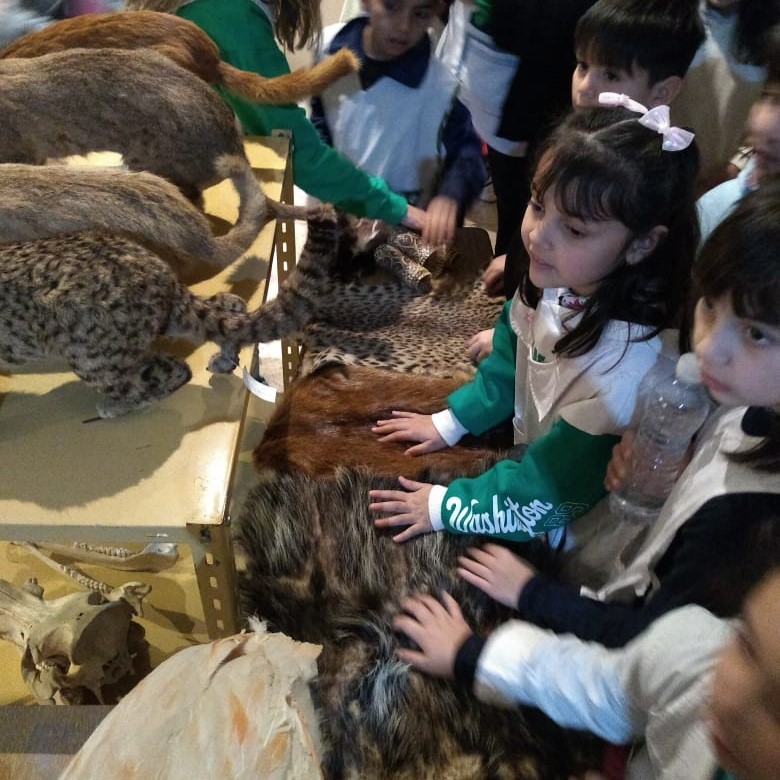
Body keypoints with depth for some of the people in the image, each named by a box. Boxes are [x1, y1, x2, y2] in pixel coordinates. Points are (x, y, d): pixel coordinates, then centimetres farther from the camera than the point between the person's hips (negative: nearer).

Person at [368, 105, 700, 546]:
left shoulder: (628, 363, -36)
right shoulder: (558, 280, -17)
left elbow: (553, 486, -25)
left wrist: (446, 506, -17)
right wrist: (451, 422, 8)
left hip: (559, 529, -6)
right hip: (527, 452, 6)